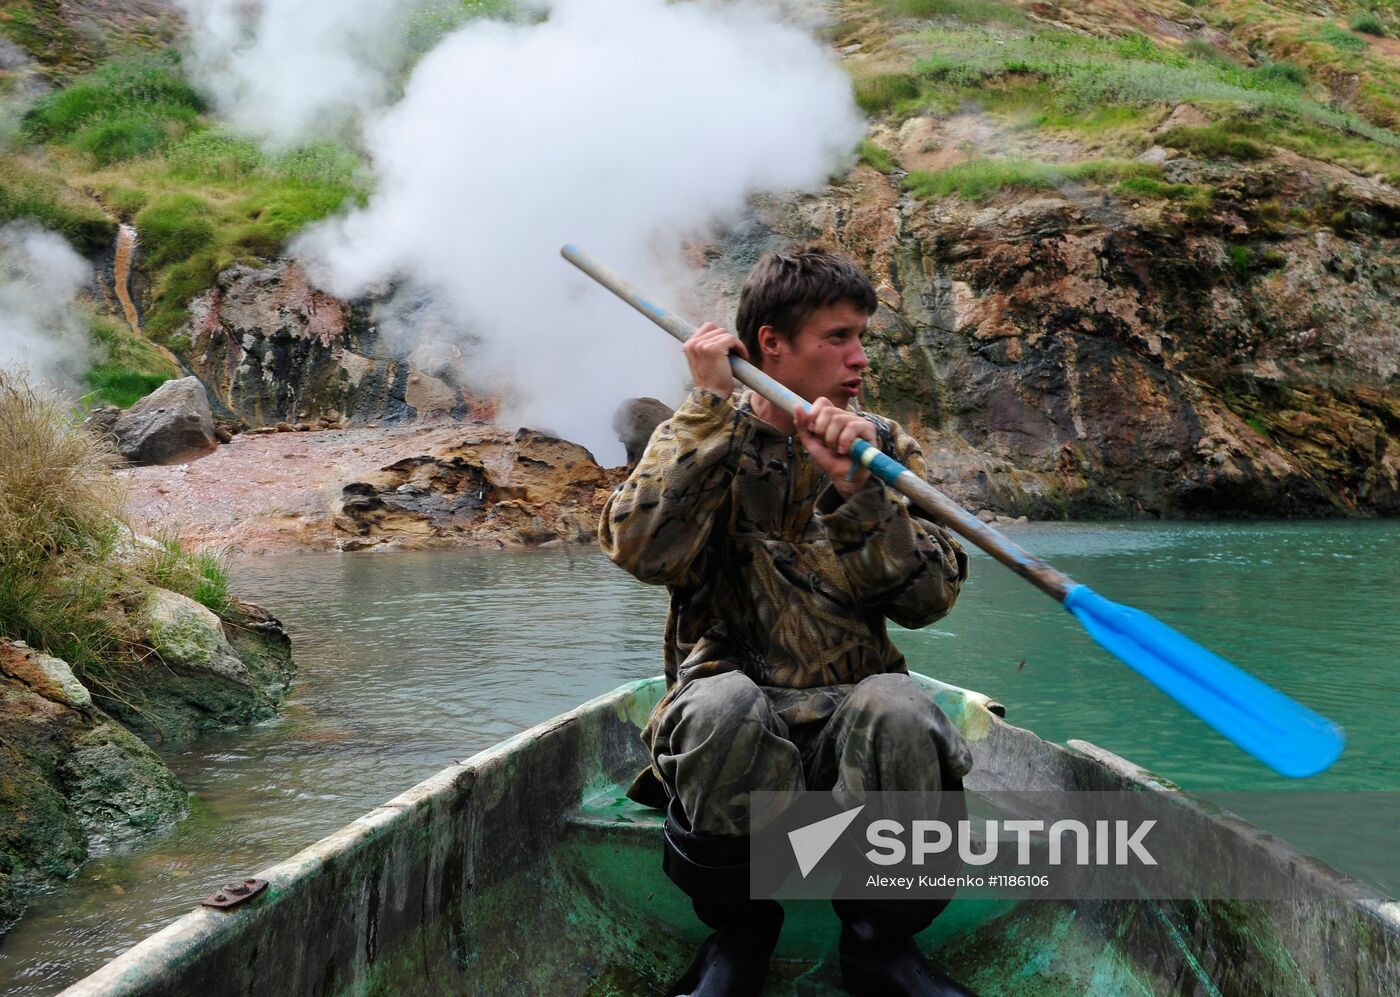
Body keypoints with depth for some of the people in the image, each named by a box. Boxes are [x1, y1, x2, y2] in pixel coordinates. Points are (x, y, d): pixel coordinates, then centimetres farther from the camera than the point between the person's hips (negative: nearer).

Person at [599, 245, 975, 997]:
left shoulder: (883, 449, 11)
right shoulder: (700, 441, 7)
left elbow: (929, 598, -3)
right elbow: (643, 551, -15)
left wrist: (855, 489, -16)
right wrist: (713, 407, -12)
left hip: (848, 708, 1)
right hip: (732, 710, -1)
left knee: (897, 712, -33)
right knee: (722, 707, -36)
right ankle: (739, 931, -8)